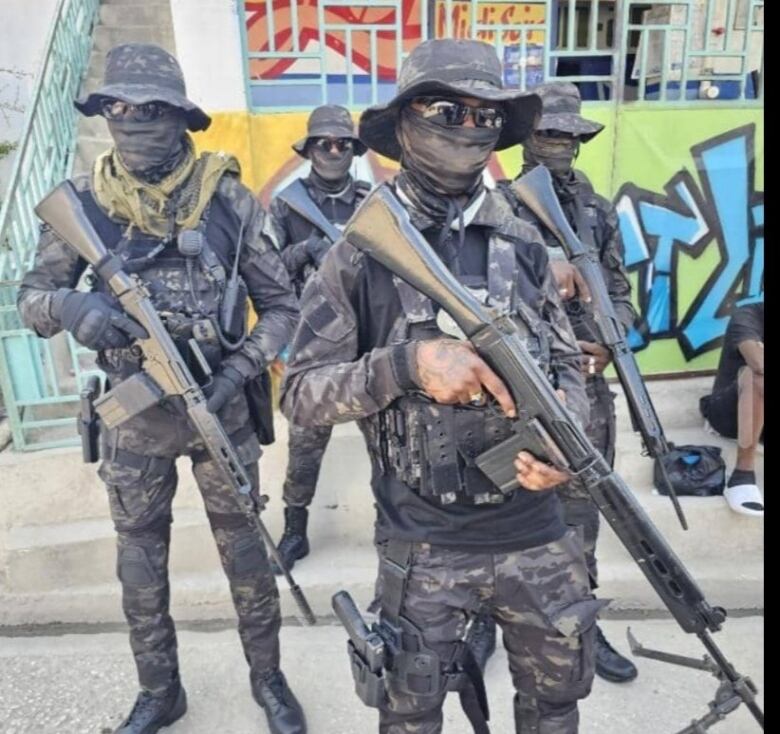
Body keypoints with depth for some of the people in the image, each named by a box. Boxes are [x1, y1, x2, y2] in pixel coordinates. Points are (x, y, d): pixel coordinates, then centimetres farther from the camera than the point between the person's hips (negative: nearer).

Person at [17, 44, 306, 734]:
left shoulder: (228, 199, -8)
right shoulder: (81, 202, -3)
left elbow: (282, 305, -4)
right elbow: (32, 298, 3)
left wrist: (237, 371, -18)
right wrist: (70, 305, -21)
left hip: (218, 409, -2)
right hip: (132, 417, 2)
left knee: (245, 552, 12)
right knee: (140, 564, 16)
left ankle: (269, 678, 37)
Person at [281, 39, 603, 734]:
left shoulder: (523, 245, 1)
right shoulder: (360, 254, -9)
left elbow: (567, 366, 7)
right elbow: (300, 393, -11)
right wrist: (409, 360, -25)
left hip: (537, 536, 4)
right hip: (424, 549, -3)